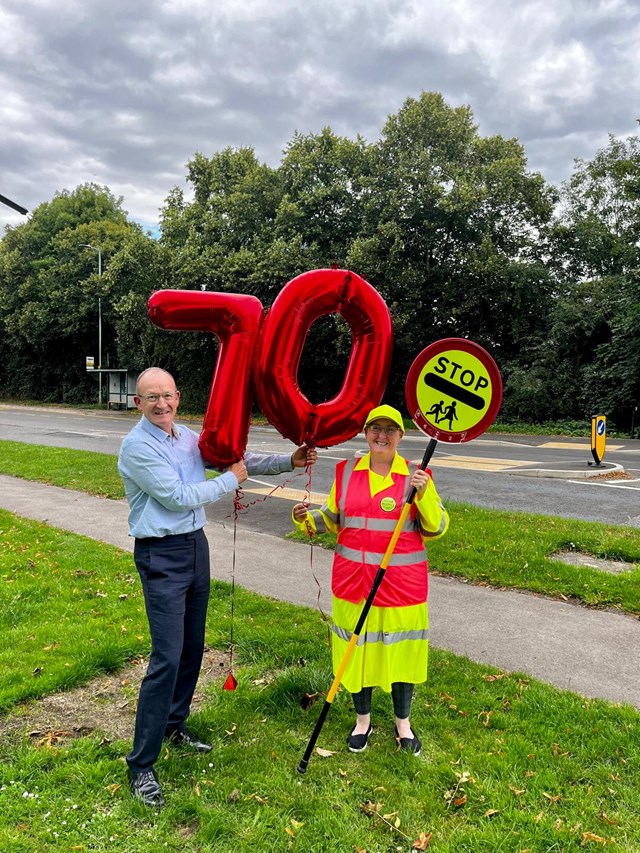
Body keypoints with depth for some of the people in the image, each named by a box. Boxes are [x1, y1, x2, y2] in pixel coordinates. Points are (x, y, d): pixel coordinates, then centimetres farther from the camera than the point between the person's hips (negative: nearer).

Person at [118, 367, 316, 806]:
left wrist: (289, 461, 1)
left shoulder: (188, 437, 6)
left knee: (192, 648, 16)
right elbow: (178, 496, -19)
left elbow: (237, 458, 11)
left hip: (196, 545, 8)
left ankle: (174, 726, 35)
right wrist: (231, 479, -9)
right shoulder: (137, 447, -15)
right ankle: (141, 765, 4)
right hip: (162, 557, -7)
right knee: (167, 659, -9)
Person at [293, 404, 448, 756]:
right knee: (358, 646, 12)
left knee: (401, 647, 10)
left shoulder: (415, 476, -4)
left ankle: (403, 722, 33)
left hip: (401, 581, -2)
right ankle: (362, 720, 34)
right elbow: (332, 517, 13)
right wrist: (307, 519, -7)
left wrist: (424, 496, -21)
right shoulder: (346, 472, 3)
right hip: (353, 578, 2)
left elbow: (436, 529, -4)